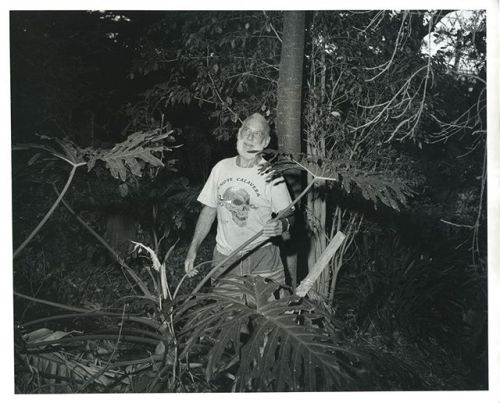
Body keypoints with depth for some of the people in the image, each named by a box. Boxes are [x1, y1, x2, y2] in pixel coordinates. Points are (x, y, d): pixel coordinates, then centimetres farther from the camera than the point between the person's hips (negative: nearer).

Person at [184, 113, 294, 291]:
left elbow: (289, 217, -3)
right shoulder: (221, 168, 5)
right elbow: (209, 210, 11)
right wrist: (193, 249, 6)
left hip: (261, 257, -3)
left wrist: (281, 225, -27)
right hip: (223, 257, 3)